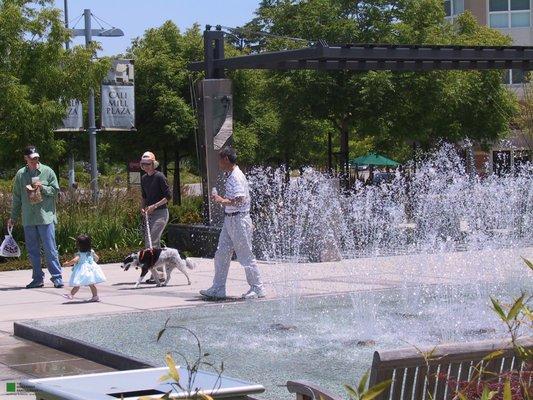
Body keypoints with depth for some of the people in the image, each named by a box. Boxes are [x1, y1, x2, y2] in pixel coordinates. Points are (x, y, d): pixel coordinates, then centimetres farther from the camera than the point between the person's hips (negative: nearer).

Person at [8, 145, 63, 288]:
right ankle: (38, 278, 16)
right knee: (33, 251, 8)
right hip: (28, 219, 3)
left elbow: (55, 190, 3)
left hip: (46, 216, -3)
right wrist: (13, 217, 13)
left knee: (50, 249, -5)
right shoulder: (20, 174, 6)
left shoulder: (47, 171, 1)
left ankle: (57, 277, 0)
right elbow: (17, 198, 12)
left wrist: (42, 188, -14)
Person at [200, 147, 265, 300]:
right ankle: (218, 289, 13)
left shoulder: (237, 177, -18)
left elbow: (240, 200, -27)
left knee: (246, 256, -2)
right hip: (229, 219, 10)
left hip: (239, 220, -10)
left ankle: (257, 289, 8)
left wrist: (223, 201, -21)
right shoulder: (231, 176, 14)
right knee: (221, 254, 9)